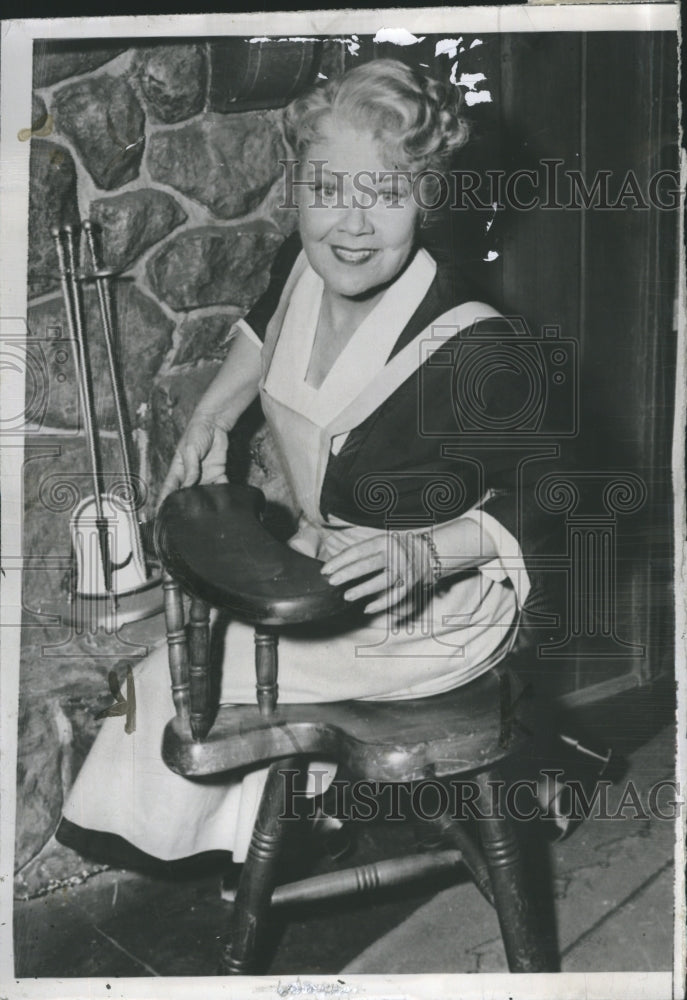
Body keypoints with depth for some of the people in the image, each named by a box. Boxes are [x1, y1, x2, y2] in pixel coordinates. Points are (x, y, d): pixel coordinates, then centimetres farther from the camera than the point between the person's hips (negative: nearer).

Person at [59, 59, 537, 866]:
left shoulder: (469, 350, -32)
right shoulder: (301, 264, -10)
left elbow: (537, 508, -20)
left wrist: (422, 554, -34)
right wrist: (212, 418, 6)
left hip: (437, 611, -7)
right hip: (326, 556, 8)